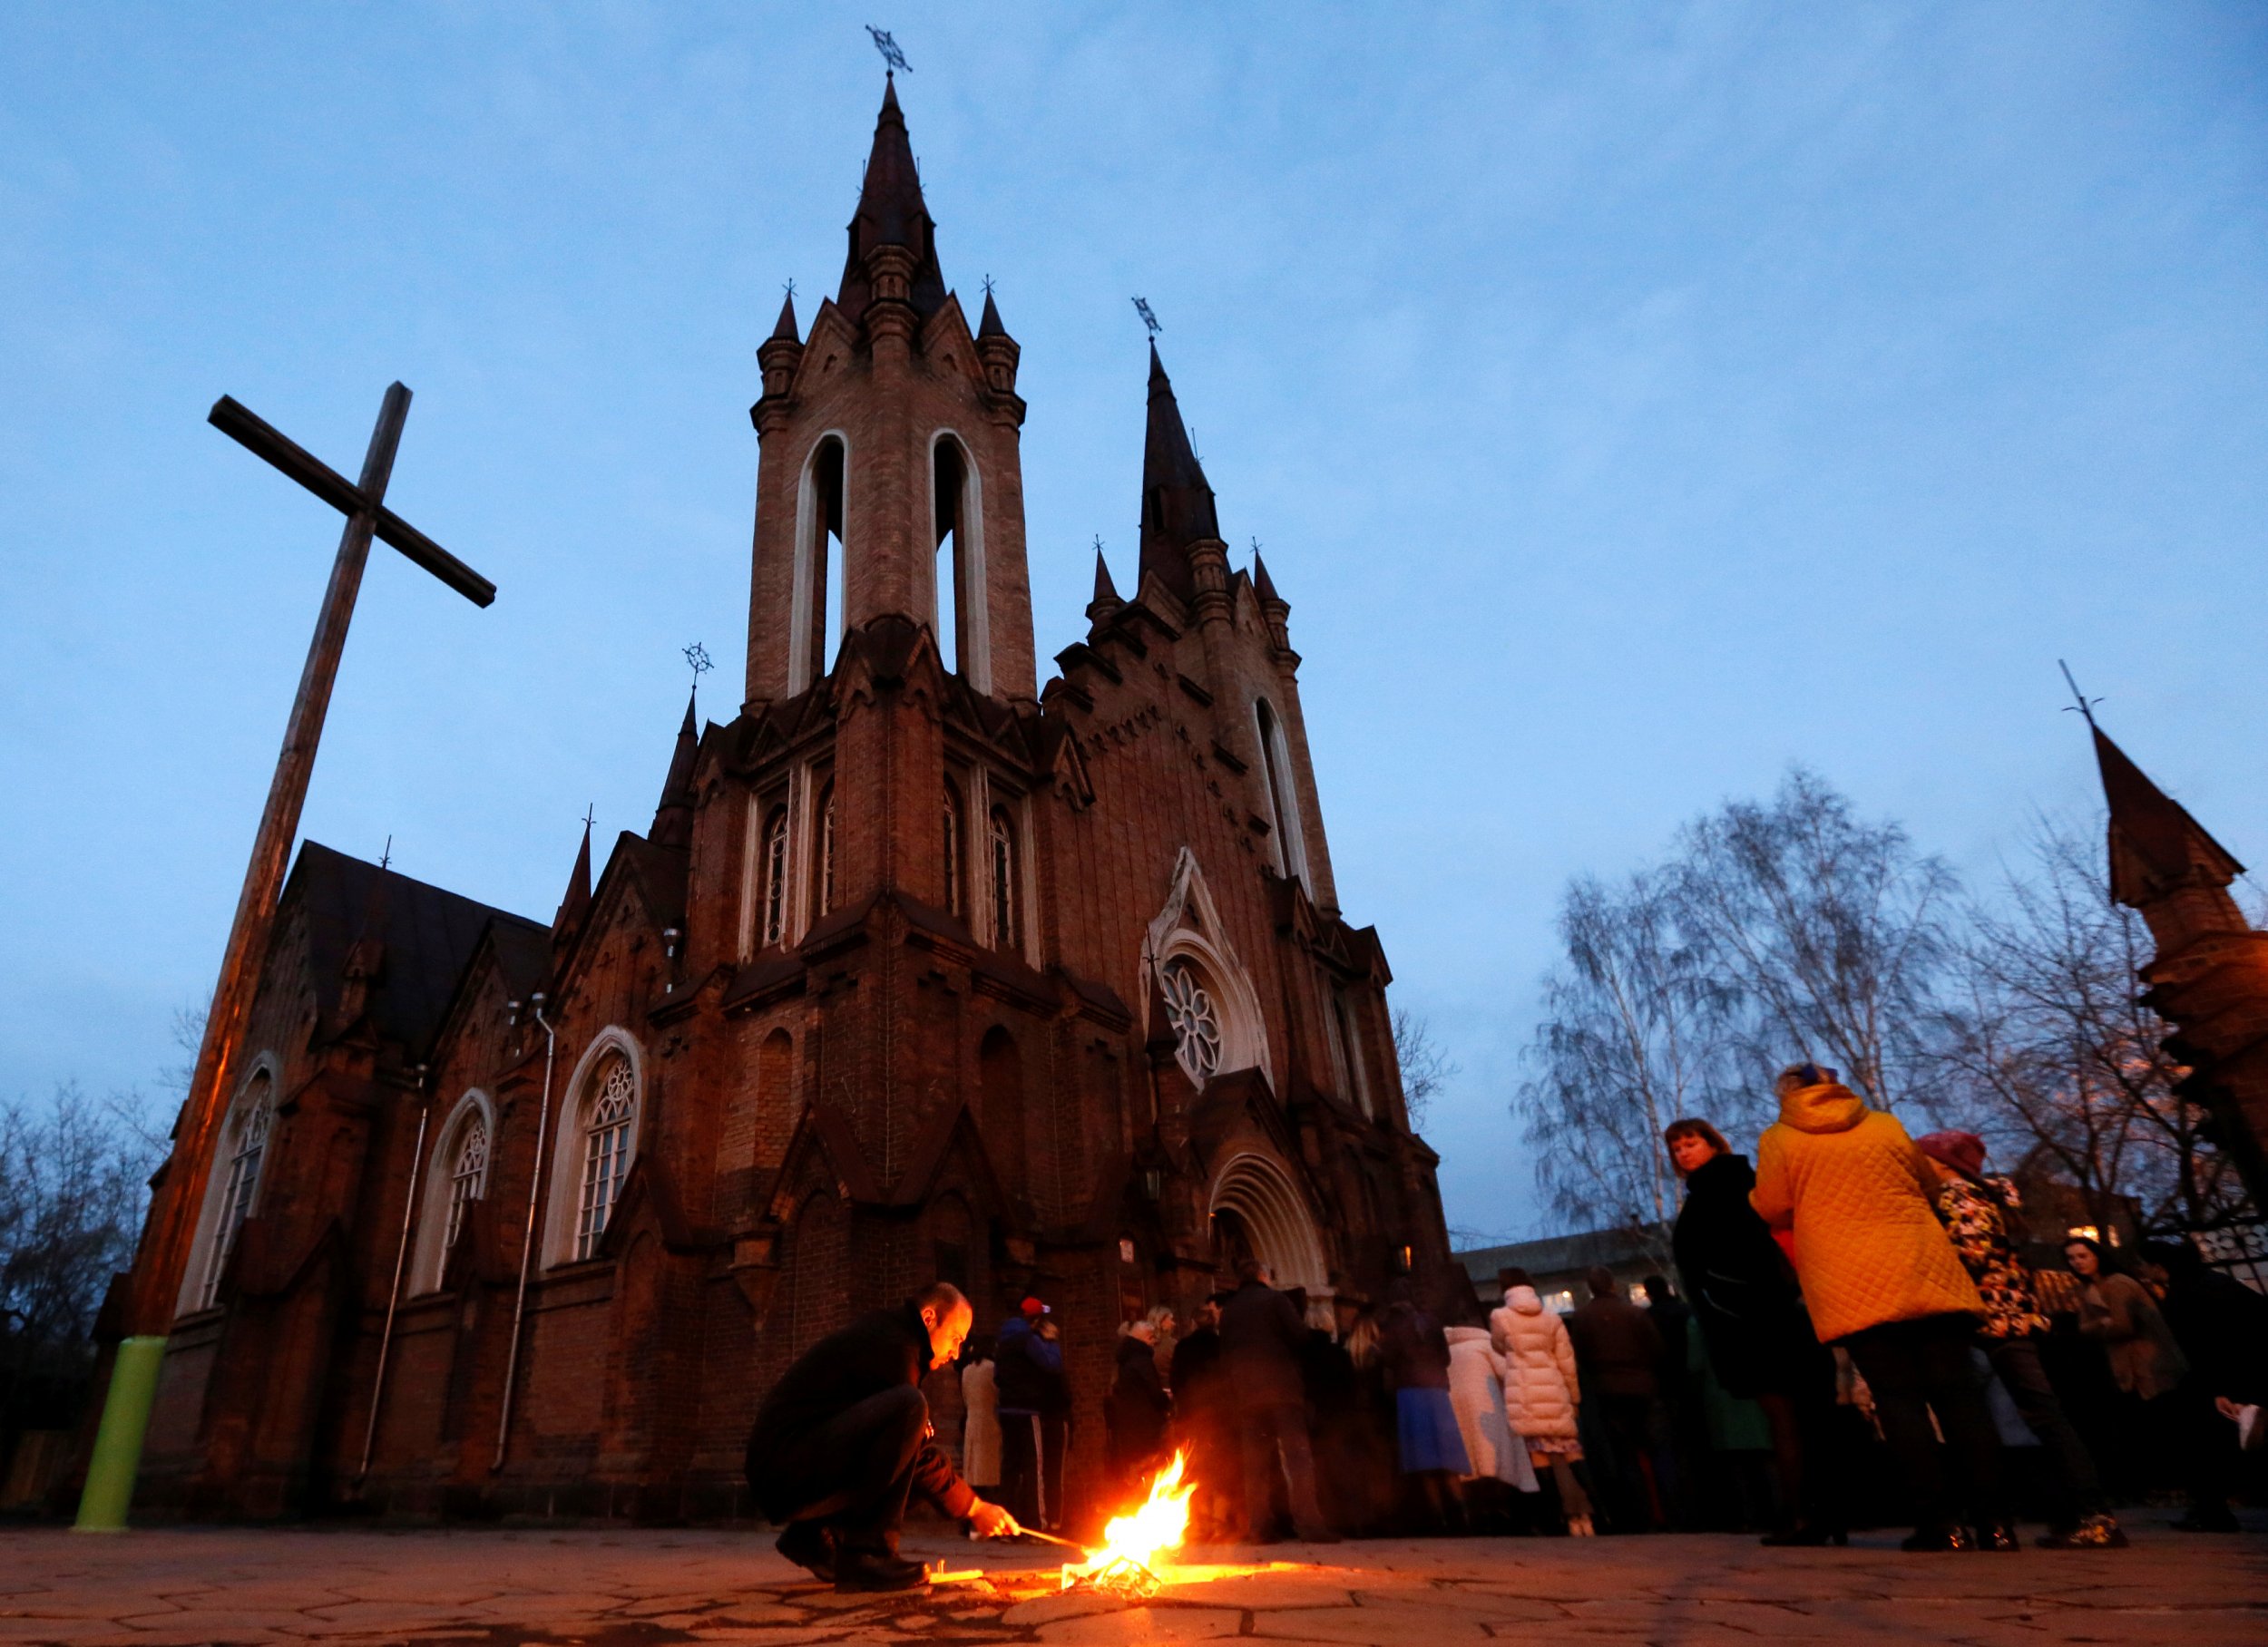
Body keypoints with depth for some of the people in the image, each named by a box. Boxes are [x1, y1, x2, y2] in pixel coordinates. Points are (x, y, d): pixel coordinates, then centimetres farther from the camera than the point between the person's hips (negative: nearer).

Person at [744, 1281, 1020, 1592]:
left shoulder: (883, 1334, 19)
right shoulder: (894, 1345, -12)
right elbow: (918, 1454, -13)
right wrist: (973, 1508, -3)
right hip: (786, 1469, -11)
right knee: (908, 1407, -26)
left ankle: (816, 1534, 13)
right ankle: (864, 1554, -20)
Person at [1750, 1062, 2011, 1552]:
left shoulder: (1778, 1139, 3)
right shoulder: (1886, 1124, 12)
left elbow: (1772, 1211, 4)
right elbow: (1929, 1187, 21)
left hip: (1853, 1287, -3)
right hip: (1928, 1272, 3)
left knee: (1898, 1398, 0)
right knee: (1958, 1392, 5)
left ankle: (1943, 1520, -3)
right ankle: (1993, 1519, 4)